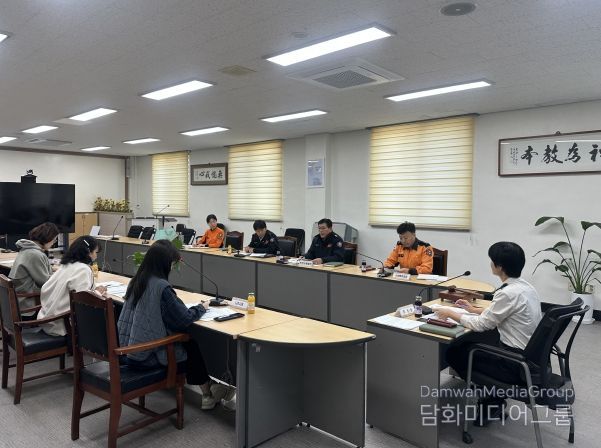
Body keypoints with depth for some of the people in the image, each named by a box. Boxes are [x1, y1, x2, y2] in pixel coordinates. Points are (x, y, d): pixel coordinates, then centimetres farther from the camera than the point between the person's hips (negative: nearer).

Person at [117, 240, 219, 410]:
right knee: (190, 345, 15)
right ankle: (207, 394, 25)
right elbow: (184, 319, -16)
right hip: (145, 356, -7)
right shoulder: (161, 286, -22)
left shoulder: (136, 281, 2)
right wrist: (202, 307, 2)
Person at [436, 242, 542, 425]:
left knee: (455, 352, 5)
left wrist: (451, 314, -2)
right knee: (467, 340, 19)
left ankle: (493, 400, 16)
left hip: (517, 363, -9)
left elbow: (481, 324, -14)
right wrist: (474, 309, 24)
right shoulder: (524, 286, 3)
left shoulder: (509, 293, -24)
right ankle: (495, 392, 22)